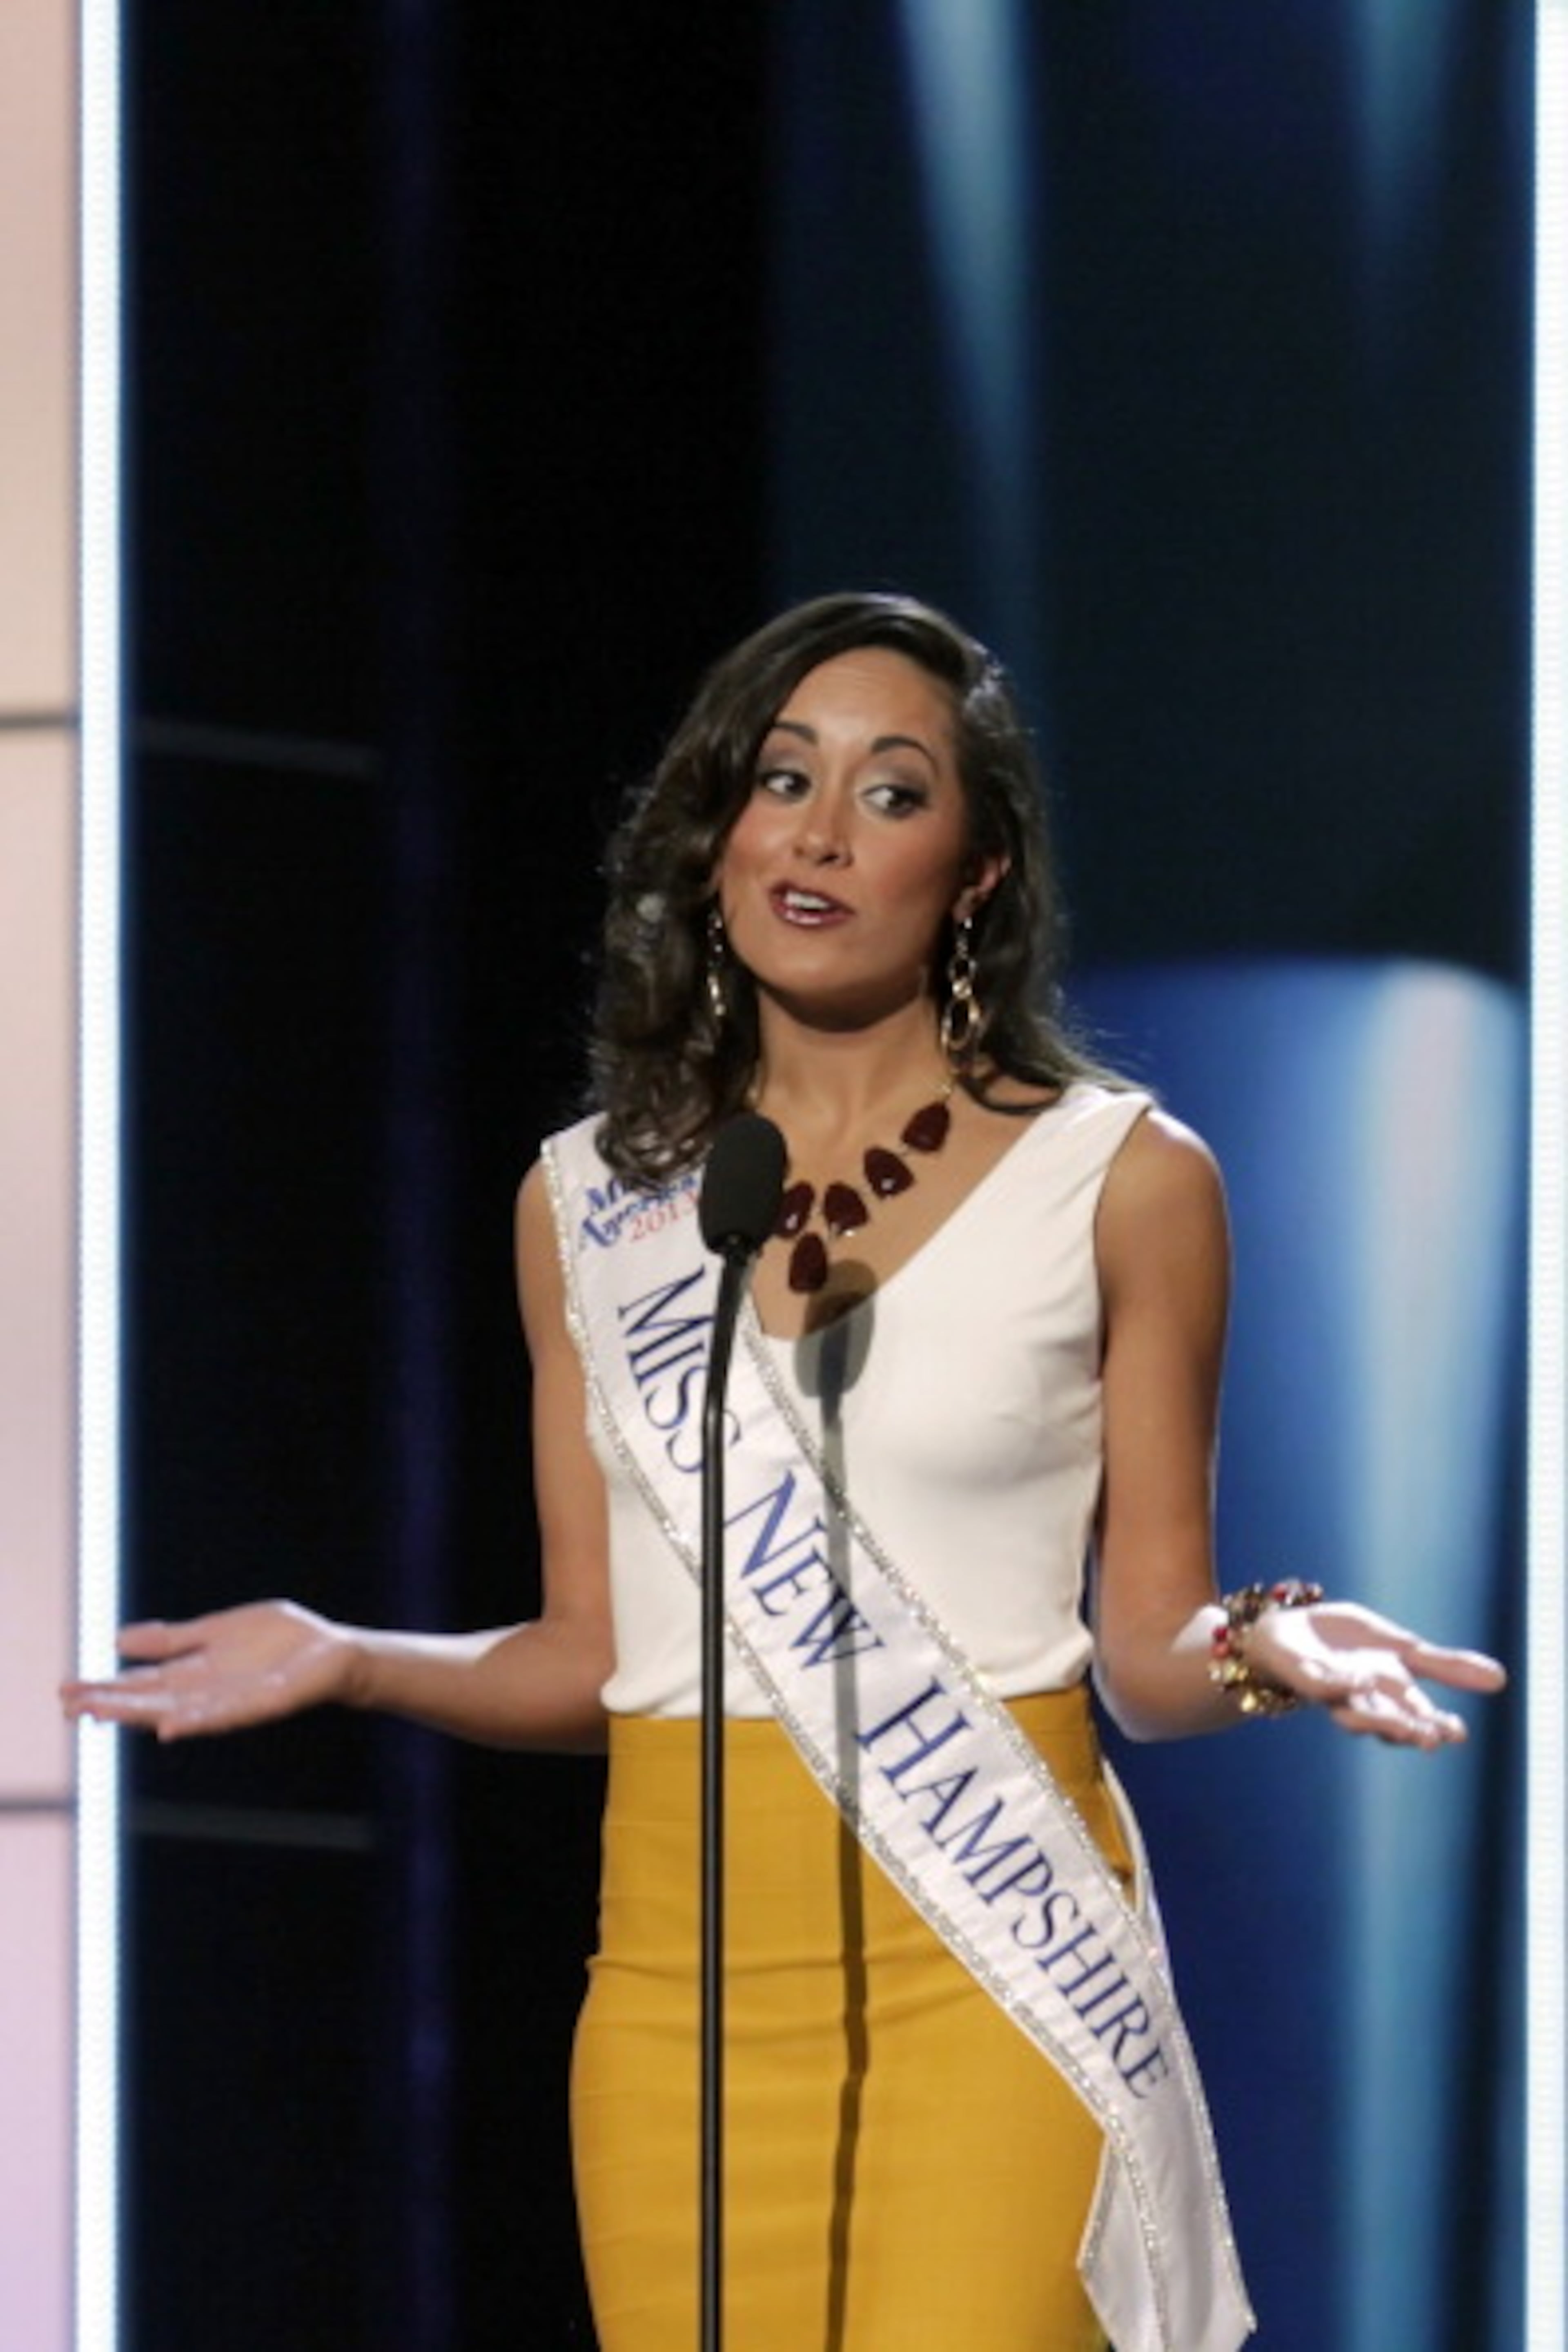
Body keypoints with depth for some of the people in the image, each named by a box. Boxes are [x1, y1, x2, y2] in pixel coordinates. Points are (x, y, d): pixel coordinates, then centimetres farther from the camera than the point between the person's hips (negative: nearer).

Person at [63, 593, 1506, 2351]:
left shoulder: (1121, 1182, 3)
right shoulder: (590, 1201, 12)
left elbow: (1148, 1651, 4)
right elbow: (587, 1659, 13)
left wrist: (1250, 1658, -17)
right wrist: (349, 1662, -3)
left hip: (982, 1962, -3)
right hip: (680, 1959, 3)